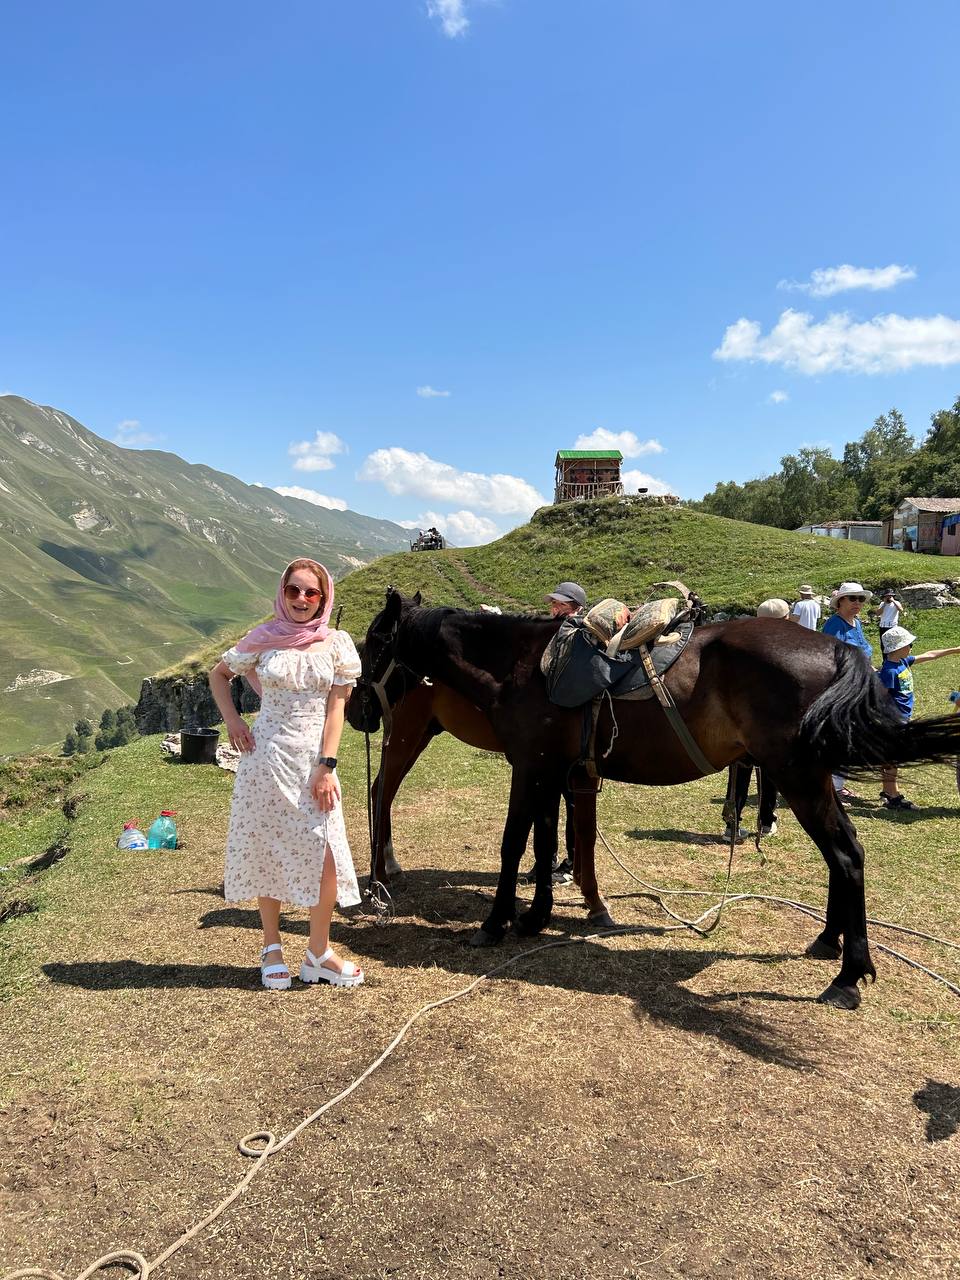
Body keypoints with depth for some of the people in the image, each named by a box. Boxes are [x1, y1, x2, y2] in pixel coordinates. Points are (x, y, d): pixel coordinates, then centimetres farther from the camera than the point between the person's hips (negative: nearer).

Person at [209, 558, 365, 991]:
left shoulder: (336, 644, 0)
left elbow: (336, 708, -3)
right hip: (266, 757, 0)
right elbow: (219, 675, 15)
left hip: (312, 760, 0)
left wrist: (326, 767, -10)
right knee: (266, 850, 9)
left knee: (325, 855, -5)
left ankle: (318, 951, 14)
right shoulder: (264, 639, 1)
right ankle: (272, 947, 26)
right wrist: (232, 720, 0)